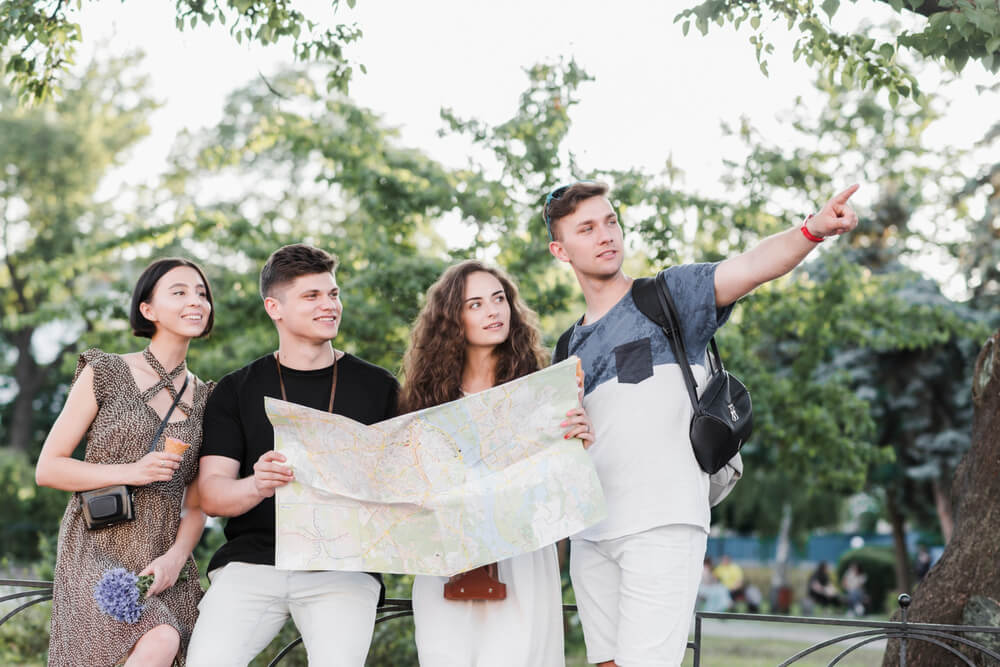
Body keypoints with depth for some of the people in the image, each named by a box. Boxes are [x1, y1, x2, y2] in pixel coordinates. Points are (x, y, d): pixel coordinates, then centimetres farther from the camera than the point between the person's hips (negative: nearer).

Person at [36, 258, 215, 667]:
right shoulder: (104, 373, 2)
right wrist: (130, 472, -13)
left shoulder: (204, 398, 12)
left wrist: (176, 557, -8)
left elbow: (196, 504, 12)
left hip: (165, 560, 5)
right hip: (97, 552, -4)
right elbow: (47, 469, 0)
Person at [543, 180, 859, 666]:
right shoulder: (571, 348, 18)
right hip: (591, 531, 6)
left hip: (662, 525, -6)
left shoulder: (670, 297, 2)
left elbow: (750, 267, -16)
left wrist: (812, 230, -35)